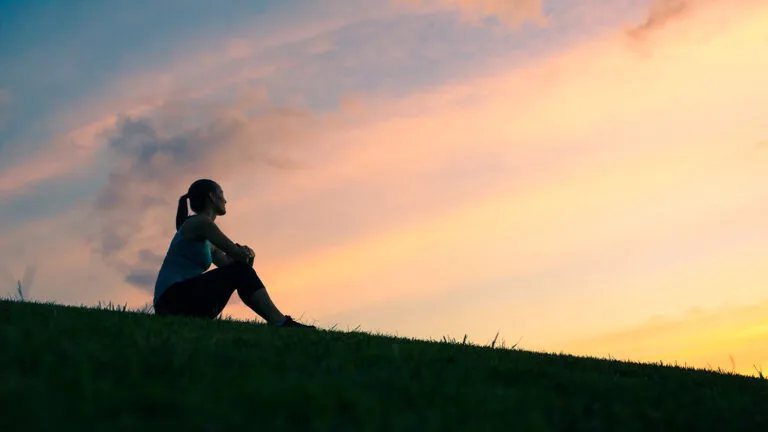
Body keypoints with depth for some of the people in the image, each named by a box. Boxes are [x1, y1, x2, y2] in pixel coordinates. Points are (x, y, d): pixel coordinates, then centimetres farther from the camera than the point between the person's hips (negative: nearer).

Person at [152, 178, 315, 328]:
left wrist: (244, 253, -3)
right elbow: (239, 254, -10)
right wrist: (247, 253, 12)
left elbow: (228, 263, 18)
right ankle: (282, 324, -17)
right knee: (240, 271, -13)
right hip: (173, 296, -9)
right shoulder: (200, 222, -6)